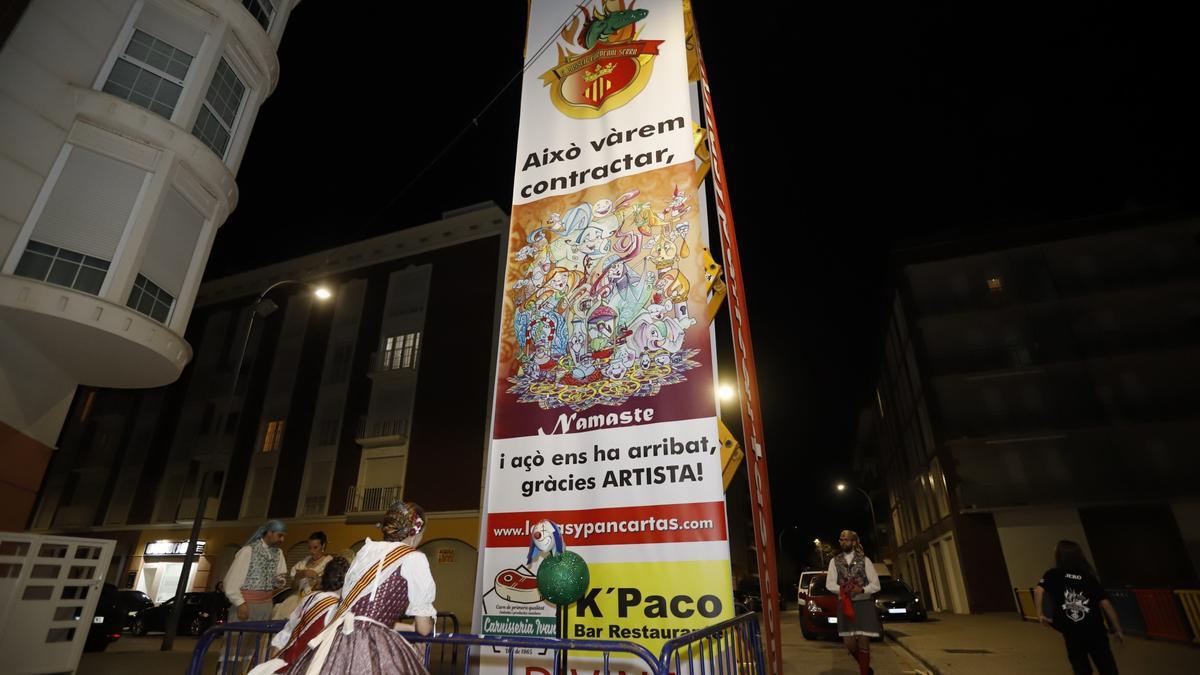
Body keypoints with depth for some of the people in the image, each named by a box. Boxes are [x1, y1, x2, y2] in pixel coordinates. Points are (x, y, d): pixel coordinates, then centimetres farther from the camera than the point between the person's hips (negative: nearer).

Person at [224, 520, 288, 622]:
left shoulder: (278, 553, 8)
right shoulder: (249, 550, -9)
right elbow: (232, 579, -11)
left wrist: (280, 580, -10)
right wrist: (240, 603, -18)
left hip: (267, 604, 5)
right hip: (245, 602, -5)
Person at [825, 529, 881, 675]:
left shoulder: (864, 560, 1)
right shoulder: (834, 561, 6)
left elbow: (876, 585, -2)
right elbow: (829, 584, 1)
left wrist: (861, 590, -19)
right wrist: (844, 589, -17)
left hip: (864, 604, -2)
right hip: (845, 604, 2)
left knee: (863, 641, -1)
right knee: (849, 643, 4)